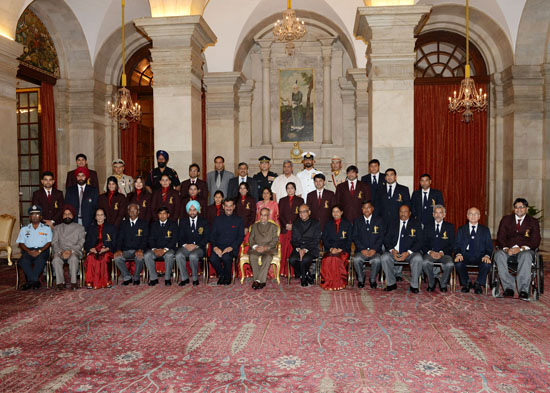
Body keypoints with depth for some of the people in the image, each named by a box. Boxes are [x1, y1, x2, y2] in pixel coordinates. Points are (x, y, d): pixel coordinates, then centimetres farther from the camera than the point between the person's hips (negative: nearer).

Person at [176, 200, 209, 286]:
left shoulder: (204, 221, 8)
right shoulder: (183, 221, 14)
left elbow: (206, 238, 0)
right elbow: (180, 237, 8)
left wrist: (196, 245, -14)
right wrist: (185, 245, -13)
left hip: (199, 248, -2)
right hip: (186, 247, 2)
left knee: (193, 256, -35)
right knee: (178, 255, -30)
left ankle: (195, 278, -16)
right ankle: (184, 278, -15)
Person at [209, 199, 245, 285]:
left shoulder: (238, 220, 9)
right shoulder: (218, 220, 16)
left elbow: (241, 237, 3)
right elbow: (213, 235, 11)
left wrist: (231, 247, -13)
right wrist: (215, 247, -10)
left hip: (232, 248, -2)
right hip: (218, 247, 2)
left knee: (226, 257, -35)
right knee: (213, 259, -29)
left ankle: (228, 277, -5)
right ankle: (221, 275, 2)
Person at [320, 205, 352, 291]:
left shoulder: (347, 224, 14)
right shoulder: (328, 225, 19)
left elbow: (349, 240, 7)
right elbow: (325, 240, 12)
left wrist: (340, 249, -9)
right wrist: (331, 248, -8)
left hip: (343, 250, -1)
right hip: (330, 250, 2)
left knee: (338, 259, -35)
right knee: (328, 260, -33)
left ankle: (339, 283, -24)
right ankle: (328, 283, -23)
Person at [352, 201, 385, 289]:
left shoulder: (379, 220, 9)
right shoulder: (357, 221, 12)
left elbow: (381, 237, 2)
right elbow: (354, 237, 4)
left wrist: (374, 249, -12)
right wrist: (362, 249, -11)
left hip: (375, 251, -1)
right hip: (361, 250, 1)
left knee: (377, 260, -33)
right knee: (356, 259, -31)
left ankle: (372, 279, -5)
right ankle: (361, 279, -5)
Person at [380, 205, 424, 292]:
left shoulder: (416, 225, 9)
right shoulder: (392, 225, 14)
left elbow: (419, 242, -1)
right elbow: (386, 240, 8)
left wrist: (408, 253, -16)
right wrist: (392, 250, -13)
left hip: (410, 253, -1)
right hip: (394, 252, 2)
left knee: (418, 259, -33)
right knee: (384, 258, -28)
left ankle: (414, 285, -14)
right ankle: (391, 283, -11)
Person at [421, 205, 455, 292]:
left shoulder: (450, 227, 11)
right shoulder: (427, 227, 15)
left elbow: (452, 244, 3)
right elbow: (424, 244, 8)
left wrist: (442, 252, -14)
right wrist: (430, 252, -13)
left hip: (444, 254, -1)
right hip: (430, 253, 1)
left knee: (450, 264, -33)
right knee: (425, 263, -33)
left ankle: (443, 284, -4)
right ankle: (431, 283, -6)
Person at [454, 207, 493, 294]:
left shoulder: (485, 230, 15)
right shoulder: (461, 230, 15)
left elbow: (489, 247, 8)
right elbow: (457, 245, 8)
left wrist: (487, 255, -14)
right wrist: (458, 254, -14)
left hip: (480, 257, 0)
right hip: (465, 256, 0)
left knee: (487, 264, -33)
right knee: (458, 263, -32)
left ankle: (479, 284, -6)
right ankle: (466, 283, -3)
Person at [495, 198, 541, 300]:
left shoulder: (533, 222, 11)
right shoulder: (506, 219, 16)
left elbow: (535, 241, 0)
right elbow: (500, 237, 6)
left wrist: (521, 248, -18)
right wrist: (506, 249, -15)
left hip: (525, 250, -1)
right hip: (508, 250, 2)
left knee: (526, 256, -38)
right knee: (499, 255, -33)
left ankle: (523, 290, -38)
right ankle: (509, 288, -32)